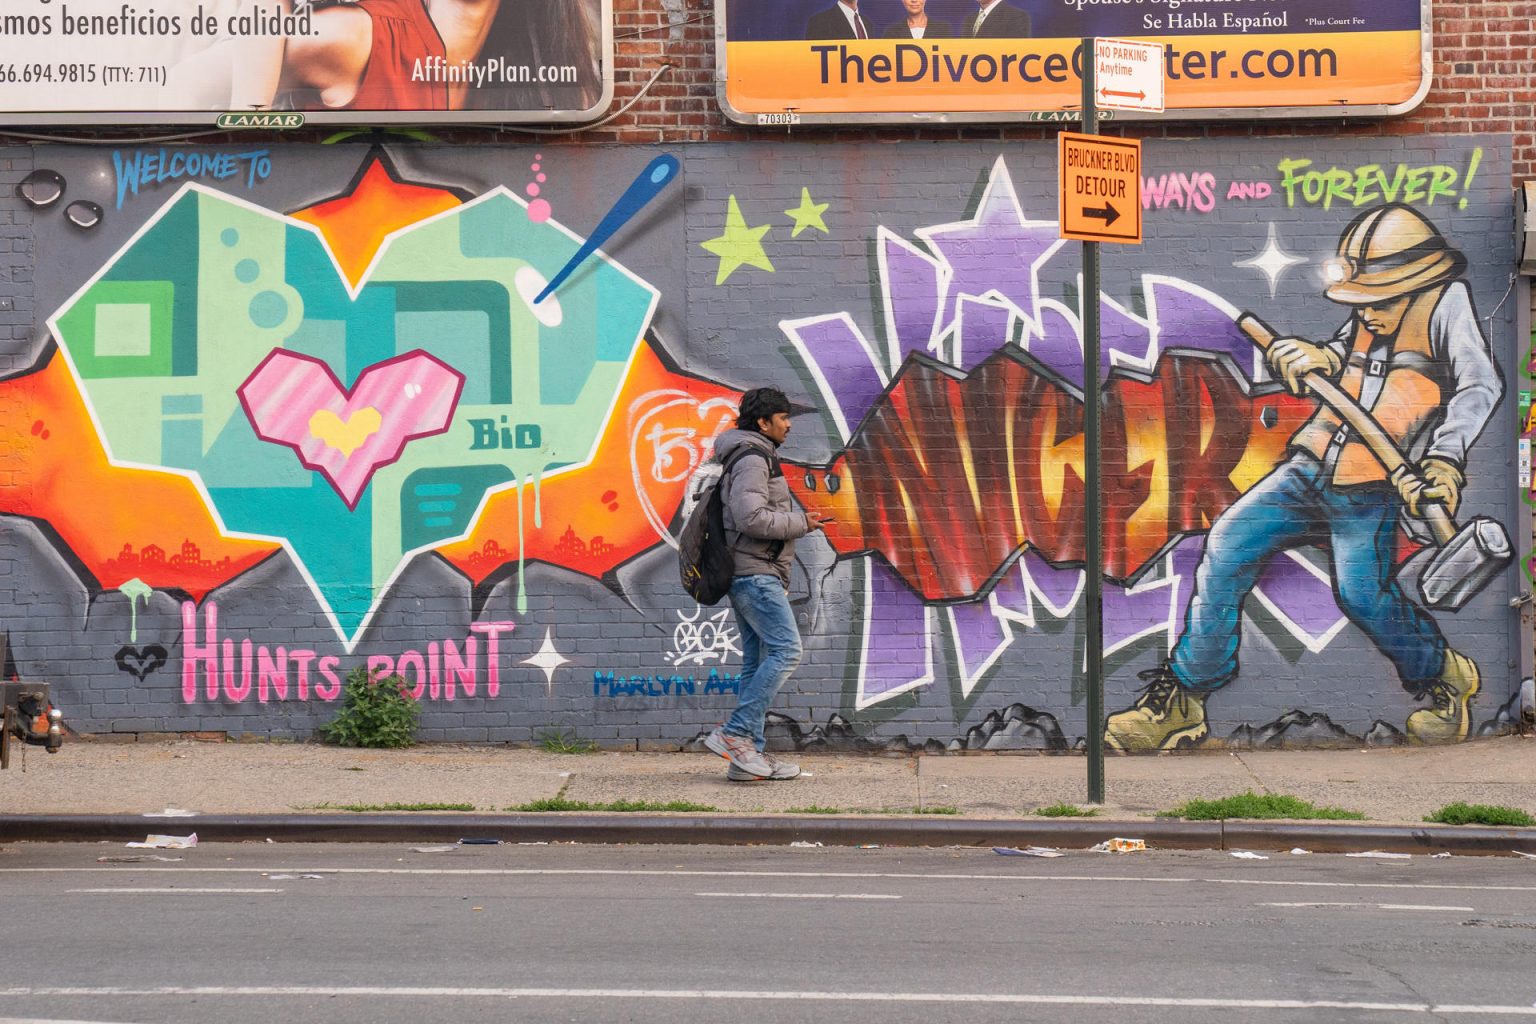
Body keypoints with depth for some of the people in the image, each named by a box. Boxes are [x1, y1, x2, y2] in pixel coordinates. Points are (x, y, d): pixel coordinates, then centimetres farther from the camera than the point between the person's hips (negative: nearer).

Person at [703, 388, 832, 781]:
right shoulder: (752, 461, -12)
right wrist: (801, 523, -12)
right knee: (785, 650, -15)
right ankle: (733, 733, -17)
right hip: (756, 574, -11)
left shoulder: (754, 459, 21)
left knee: (757, 661, 7)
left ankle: (749, 754, 5)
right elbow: (752, 518, -23)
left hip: (751, 576, 11)